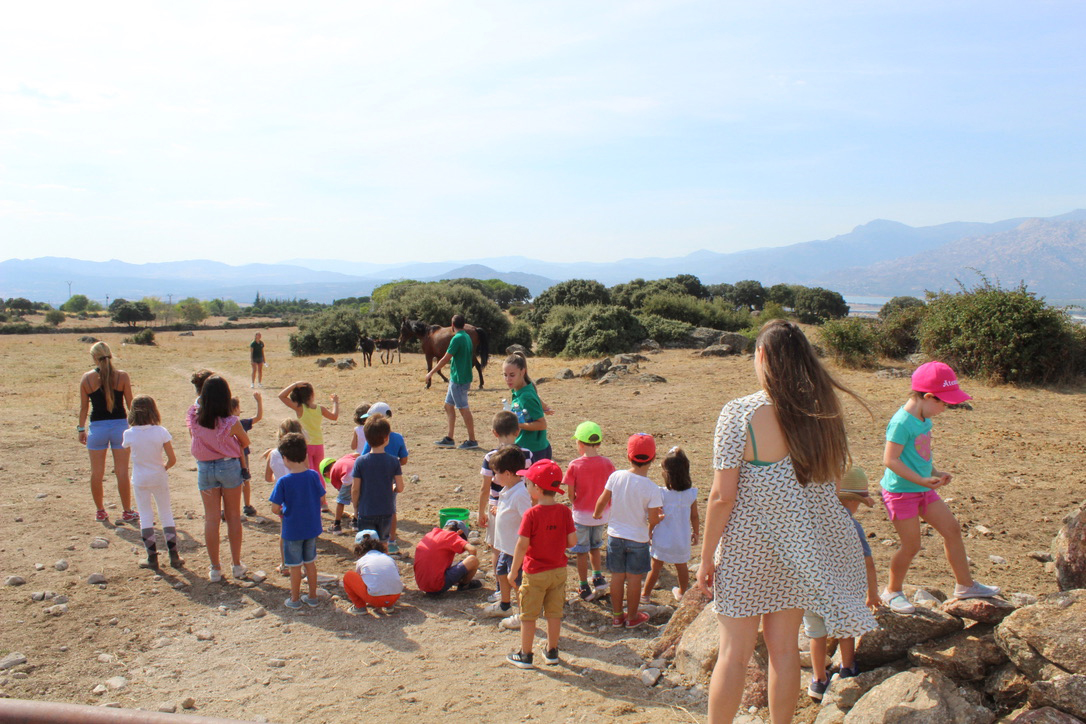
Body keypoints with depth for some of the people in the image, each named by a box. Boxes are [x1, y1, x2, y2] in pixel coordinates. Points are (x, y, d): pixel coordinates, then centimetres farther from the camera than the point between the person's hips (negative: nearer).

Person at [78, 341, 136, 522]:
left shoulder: (87, 378, -3)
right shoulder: (122, 376, -5)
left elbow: (84, 407, 2)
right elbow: (130, 403, -2)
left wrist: (81, 429, 12)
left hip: (97, 427, 0)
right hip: (119, 425, 0)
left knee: (97, 473, 12)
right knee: (122, 472, 7)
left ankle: (100, 512, 21)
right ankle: (127, 512, 13)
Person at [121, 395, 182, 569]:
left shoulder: (129, 434, -12)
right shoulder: (161, 432, -14)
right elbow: (172, 459, -12)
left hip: (140, 480, 0)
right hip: (159, 478, 0)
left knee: (145, 517, 9)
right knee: (166, 514, 11)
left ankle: (152, 557, 10)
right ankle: (174, 556, 13)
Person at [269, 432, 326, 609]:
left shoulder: (283, 481, -19)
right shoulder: (313, 475, -8)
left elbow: (275, 509, -16)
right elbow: (321, 498, 1)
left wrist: (282, 512, 6)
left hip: (292, 530, -4)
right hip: (312, 528, 4)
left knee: (294, 565, 10)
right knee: (310, 562, 18)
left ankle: (295, 599, 23)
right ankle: (312, 596, 27)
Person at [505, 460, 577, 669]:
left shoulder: (531, 514, -19)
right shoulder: (564, 511, -7)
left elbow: (522, 545, -18)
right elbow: (572, 541, -6)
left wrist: (513, 572, -9)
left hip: (535, 573, -4)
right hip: (558, 571, 4)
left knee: (528, 615, 9)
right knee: (554, 613, 16)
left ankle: (525, 655, 18)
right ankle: (552, 652, 27)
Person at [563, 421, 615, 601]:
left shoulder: (574, 466, -17)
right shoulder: (608, 464, -9)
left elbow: (571, 495, -12)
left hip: (581, 515, -3)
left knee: (582, 551, 12)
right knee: (595, 546, 26)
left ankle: (585, 589, 20)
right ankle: (598, 578, 19)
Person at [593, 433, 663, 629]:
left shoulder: (616, 476, -13)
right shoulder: (652, 488, -19)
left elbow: (603, 501, -2)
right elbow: (653, 519, -16)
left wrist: (597, 514, 19)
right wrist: (650, 529, 8)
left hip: (615, 535, 3)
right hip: (638, 538, -3)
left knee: (617, 576, 14)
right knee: (634, 578, 12)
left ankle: (617, 616, 28)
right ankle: (632, 617, 26)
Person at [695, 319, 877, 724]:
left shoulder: (739, 414, -18)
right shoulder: (823, 414, -3)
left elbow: (723, 496, -17)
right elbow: (833, 484, 5)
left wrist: (706, 558, -8)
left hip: (746, 548, -4)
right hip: (799, 551, 5)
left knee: (734, 652, 7)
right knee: (784, 647, 17)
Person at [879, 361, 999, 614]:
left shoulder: (924, 419, 6)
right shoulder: (902, 422, -23)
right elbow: (890, 460, -25)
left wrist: (935, 473, 4)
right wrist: (922, 480, -25)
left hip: (923, 489, 9)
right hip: (900, 491, -9)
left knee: (952, 529, 11)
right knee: (911, 545, -1)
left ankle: (965, 585, 27)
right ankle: (892, 591, 19)